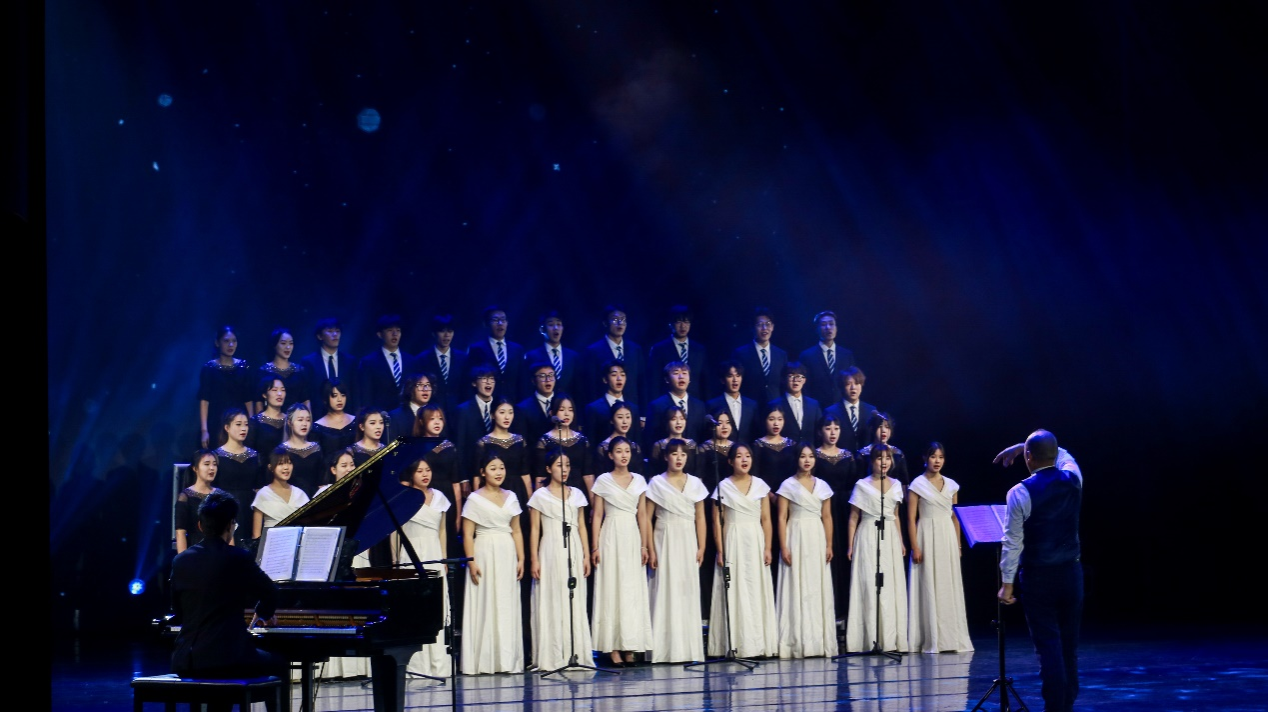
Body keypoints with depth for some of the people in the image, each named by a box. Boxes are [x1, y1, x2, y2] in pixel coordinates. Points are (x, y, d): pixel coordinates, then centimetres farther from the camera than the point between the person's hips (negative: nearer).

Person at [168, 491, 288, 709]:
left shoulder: (180, 560, 5)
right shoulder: (237, 558, -7)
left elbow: (178, 613, 14)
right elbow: (270, 593, 8)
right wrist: (263, 613, 30)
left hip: (185, 663, 5)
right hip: (226, 659, -5)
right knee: (279, 665, 21)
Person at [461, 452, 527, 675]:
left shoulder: (511, 497, 12)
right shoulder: (475, 499, -1)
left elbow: (516, 531, 14)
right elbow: (468, 534, -4)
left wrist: (521, 558, 5)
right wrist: (471, 562, -13)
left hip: (507, 556, 4)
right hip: (485, 554, -4)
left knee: (508, 606, 4)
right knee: (485, 605, -4)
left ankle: (507, 660, 8)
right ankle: (484, 662, 0)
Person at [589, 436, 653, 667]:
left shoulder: (639, 481, 10)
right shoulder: (603, 481, 2)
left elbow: (642, 515, 11)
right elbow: (597, 515, 1)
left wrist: (644, 545, 4)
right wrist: (595, 547, -5)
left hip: (633, 538, 3)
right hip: (611, 537, -3)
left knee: (634, 591, 1)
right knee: (612, 589, -4)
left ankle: (630, 647, 5)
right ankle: (613, 647, -3)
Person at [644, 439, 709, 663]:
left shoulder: (695, 483, 10)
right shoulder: (657, 483, 2)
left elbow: (700, 517, 10)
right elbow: (648, 518, 1)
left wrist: (701, 547, 2)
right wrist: (650, 550, -7)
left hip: (688, 542, 3)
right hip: (665, 541, -2)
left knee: (688, 592, 2)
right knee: (666, 592, -4)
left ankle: (688, 649, 7)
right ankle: (666, 650, -1)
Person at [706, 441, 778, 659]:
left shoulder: (760, 485, 8)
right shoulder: (723, 487, 2)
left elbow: (766, 520, 8)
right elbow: (717, 521, 0)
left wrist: (767, 548, 0)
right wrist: (720, 551, -6)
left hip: (756, 543, 2)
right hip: (732, 543, -2)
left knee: (757, 592, 1)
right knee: (735, 593, -3)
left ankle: (758, 644, 6)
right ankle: (735, 644, -1)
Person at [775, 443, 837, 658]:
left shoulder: (822, 486, 11)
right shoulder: (788, 485, 0)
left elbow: (827, 517, 11)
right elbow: (782, 517, -3)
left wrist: (829, 545, 3)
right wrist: (783, 547, -11)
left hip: (817, 540, 4)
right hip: (797, 538, -3)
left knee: (818, 590, 4)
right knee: (797, 589, -4)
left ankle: (819, 642, 9)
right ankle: (798, 643, -1)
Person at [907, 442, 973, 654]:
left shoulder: (951, 485, 10)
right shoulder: (917, 485, -3)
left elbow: (955, 517, 14)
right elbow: (911, 518, -6)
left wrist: (958, 544, 10)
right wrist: (915, 547, -13)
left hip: (948, 538, 4)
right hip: (927, 538, -4)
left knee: (950, 586, 3)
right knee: (929, 587, -3)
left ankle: (951, 639, 8)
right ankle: (931, 640, 1)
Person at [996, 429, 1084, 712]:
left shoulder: (1021, 492, -13)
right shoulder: (1073, 478, 1)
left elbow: (1013, 542, -11)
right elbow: (1062, 455, 26)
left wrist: (1007, 583, -3)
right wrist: (1022, 446, 27)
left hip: (1038, 576, -4)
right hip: (1071, 572, 5)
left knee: (1048, 644, -3)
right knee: (1069, 643, 11)